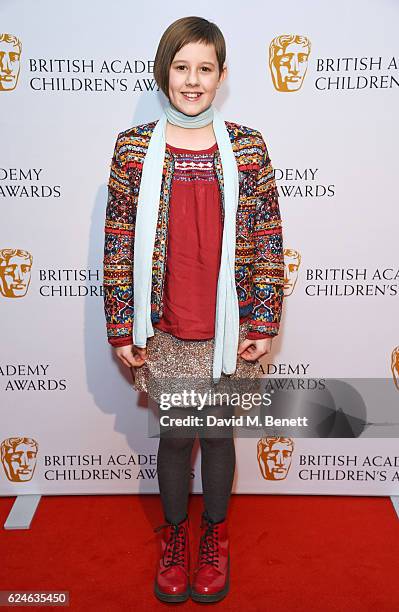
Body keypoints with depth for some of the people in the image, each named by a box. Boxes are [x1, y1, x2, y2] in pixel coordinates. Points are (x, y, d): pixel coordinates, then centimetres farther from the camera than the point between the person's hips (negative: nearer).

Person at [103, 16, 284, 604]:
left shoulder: (248, 146, -2)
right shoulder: (133, 147, -3)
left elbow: (269, 241, 0)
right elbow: (119, 246, -2)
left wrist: (264, 322, -2)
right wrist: (121, 329, -2)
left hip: (229, 328, 0)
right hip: (163, 329, 0)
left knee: (218, 432, 16)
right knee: (176, 436, 14)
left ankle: (215, 533, 42)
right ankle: (174, 534, 41)